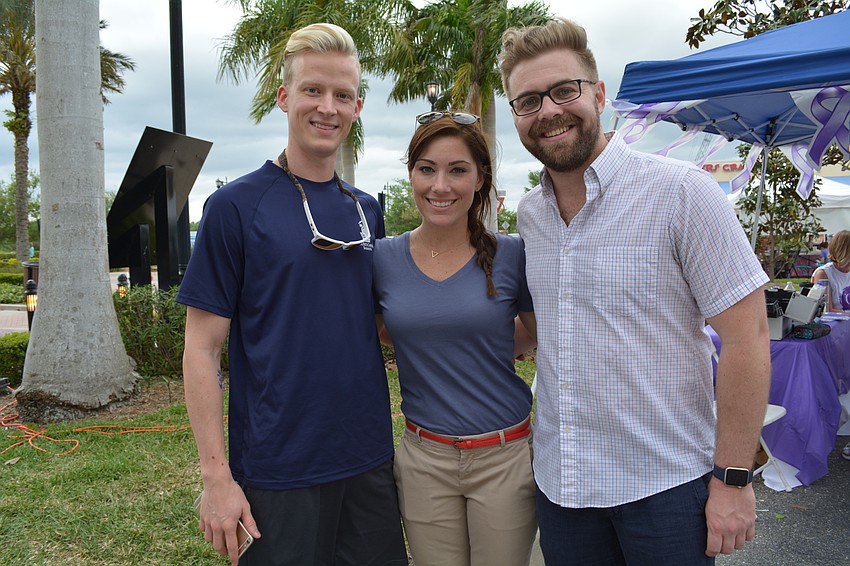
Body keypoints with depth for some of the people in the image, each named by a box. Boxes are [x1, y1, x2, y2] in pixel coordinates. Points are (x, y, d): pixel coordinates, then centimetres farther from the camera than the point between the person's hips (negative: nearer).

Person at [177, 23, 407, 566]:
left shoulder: (367, 210, 6)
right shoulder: (236, 205, -9)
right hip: (277, 472, -4)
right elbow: (203, 346, -9)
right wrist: (216, 474, -13)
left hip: (370, 459, 5)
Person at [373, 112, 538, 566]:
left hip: (504, 456, -1)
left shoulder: (511, 255, -8)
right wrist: (428, 352, 2)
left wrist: (493, 350, -3)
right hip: (424, 458, 2)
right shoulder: (382, 258, -3)